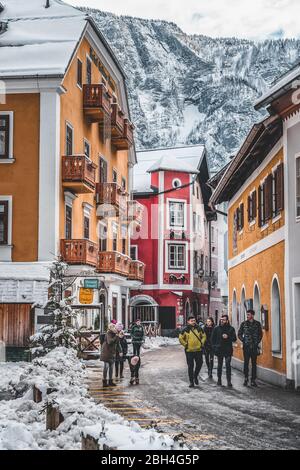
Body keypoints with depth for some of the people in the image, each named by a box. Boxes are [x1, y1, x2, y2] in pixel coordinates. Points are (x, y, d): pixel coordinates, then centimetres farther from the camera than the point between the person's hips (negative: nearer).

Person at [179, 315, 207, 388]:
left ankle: (195, 376, 29)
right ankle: (191, 381, 8)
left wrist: (202, 343, 5)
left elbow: (204, 336, 16)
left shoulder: (199, 329, 5)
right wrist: (185, 345, -3)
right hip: (189, 351, -2)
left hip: (198, 350, 2)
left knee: (199, 364, 3)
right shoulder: (185, 330, -2)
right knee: (190, 366, 1)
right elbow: (181, 338, 4)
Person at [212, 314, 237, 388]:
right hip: (219, 350, 2)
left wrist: (228, 337, -15)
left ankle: (229, 382, -6)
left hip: (228, 350, -2)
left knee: (228, 366, -7)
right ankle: (219, 380, 20)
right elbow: (213, 339, 12)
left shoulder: (231, 329, 2)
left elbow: (234, 339, 1)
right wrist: (214, 346, 1)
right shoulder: (217, 329, 5)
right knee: (220, 365, 10)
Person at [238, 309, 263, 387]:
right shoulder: (244, 324, 4)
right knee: (246, 363, -1)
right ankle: (246, 379, 8)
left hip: (254, 346, 0)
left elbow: (260, 334, 12)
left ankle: (253, 380, 7)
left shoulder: (257, 324, 5)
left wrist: (257, 342, 2)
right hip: (246, 346, 0)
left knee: (254, 363, 2)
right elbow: (239, 334, 9)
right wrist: (243, 341, -1)